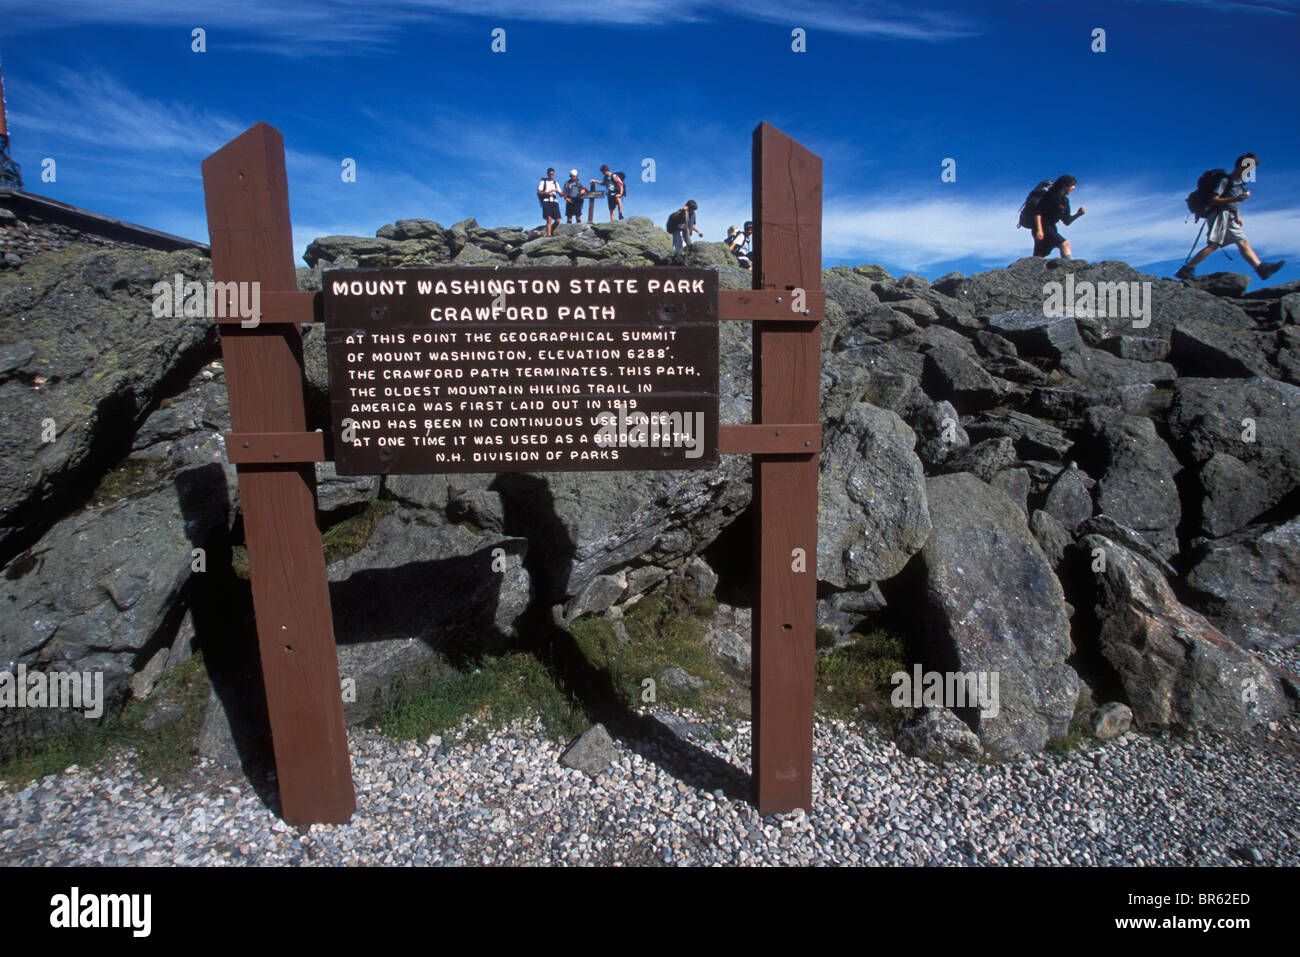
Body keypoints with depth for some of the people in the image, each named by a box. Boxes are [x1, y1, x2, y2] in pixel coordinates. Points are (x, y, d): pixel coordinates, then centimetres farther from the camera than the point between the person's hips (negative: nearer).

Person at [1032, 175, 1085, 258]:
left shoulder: (1065, 201, 16)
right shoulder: (1051, 196, -11)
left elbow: (1066, 221, 18)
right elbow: (1037, 212, -18)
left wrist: (1078, 214, 0)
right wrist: (1039, 230, -26)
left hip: (1050, 228, 9)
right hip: (1043, 228, -9)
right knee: (1065, 243, -20)